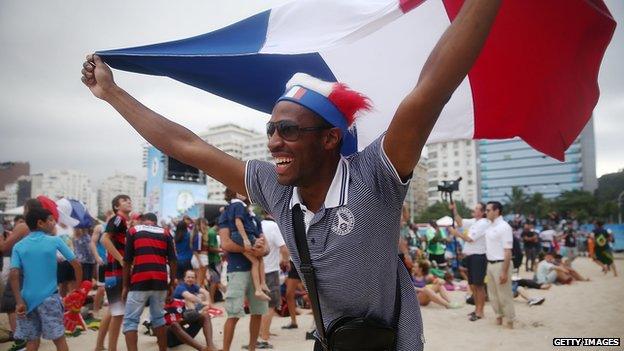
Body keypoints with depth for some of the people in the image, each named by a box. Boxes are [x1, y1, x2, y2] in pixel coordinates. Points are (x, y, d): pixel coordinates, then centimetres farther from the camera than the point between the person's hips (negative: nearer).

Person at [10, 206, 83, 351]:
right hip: (49, 298, -3)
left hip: (28, 299, 3)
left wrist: (19, 302, -7)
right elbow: (76, 265, -4)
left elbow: (14, 275, -9)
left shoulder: (19, 246, 2)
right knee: (59, 339, 6)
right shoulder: (55, 241, -4)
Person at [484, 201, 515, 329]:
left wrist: (504, 272, -22)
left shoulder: (504, 227, -15)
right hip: (490, 264, 8)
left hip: (500, 264, -8)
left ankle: (509, 322, 13)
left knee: (504, 295, 1)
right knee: (493, 294, 17)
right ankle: (498, 317, 31)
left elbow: (508, 252, -19)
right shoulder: (490, 226, 10)